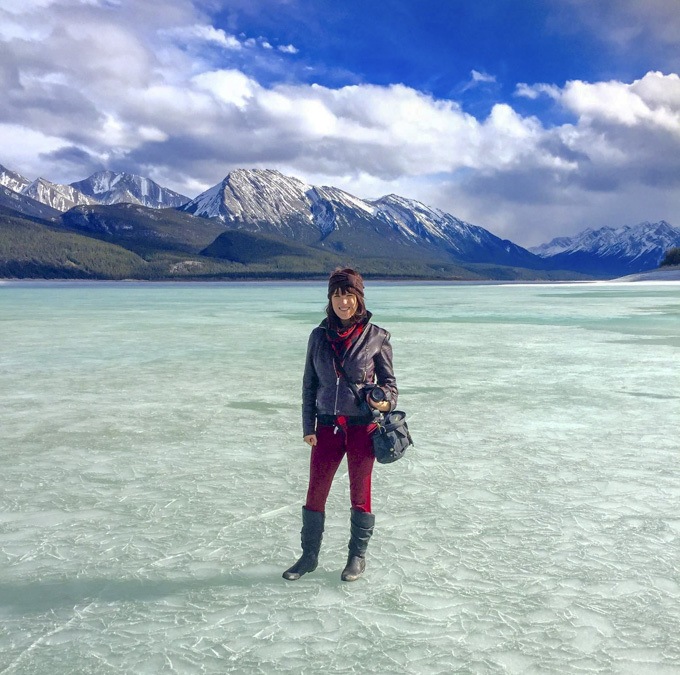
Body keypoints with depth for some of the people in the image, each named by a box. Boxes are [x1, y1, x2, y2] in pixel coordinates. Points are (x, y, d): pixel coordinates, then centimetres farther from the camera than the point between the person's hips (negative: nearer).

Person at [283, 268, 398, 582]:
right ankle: (309, 556, 24)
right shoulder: (319, 336, 3)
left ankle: (357, 556, 26)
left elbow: (388, 380, 3)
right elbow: (309, 384, 8)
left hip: (362, 426, -2)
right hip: (327, 426, 3)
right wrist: (308, 426, 4)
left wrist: (386, 400, -19)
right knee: (315, 493, 7)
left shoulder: (376, 337, -4)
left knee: (359, 493, 9)